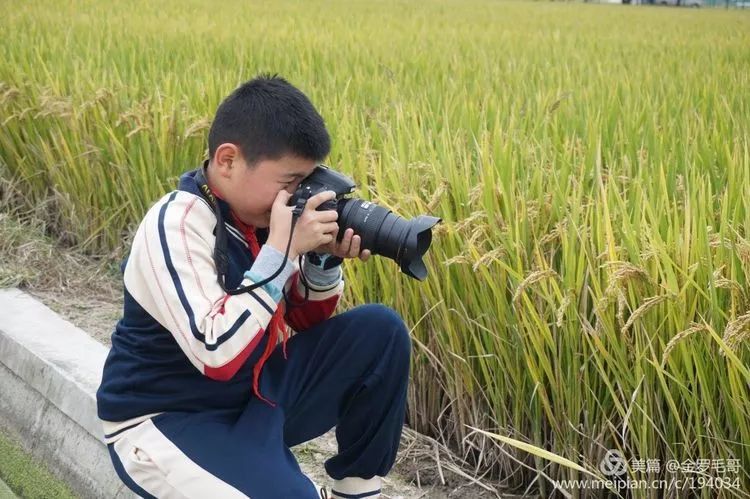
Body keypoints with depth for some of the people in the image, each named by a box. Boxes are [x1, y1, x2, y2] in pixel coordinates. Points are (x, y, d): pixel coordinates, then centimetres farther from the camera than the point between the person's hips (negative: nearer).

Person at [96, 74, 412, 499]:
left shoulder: (258, 210, -2)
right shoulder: (176, 224, -23)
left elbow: (308, 322, 9)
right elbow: (218, 356, -33)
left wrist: (325, 258, -10)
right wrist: (281, 249, -30)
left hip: (255, 393, 8)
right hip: (168, 419, -7)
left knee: (379, 330, -4)